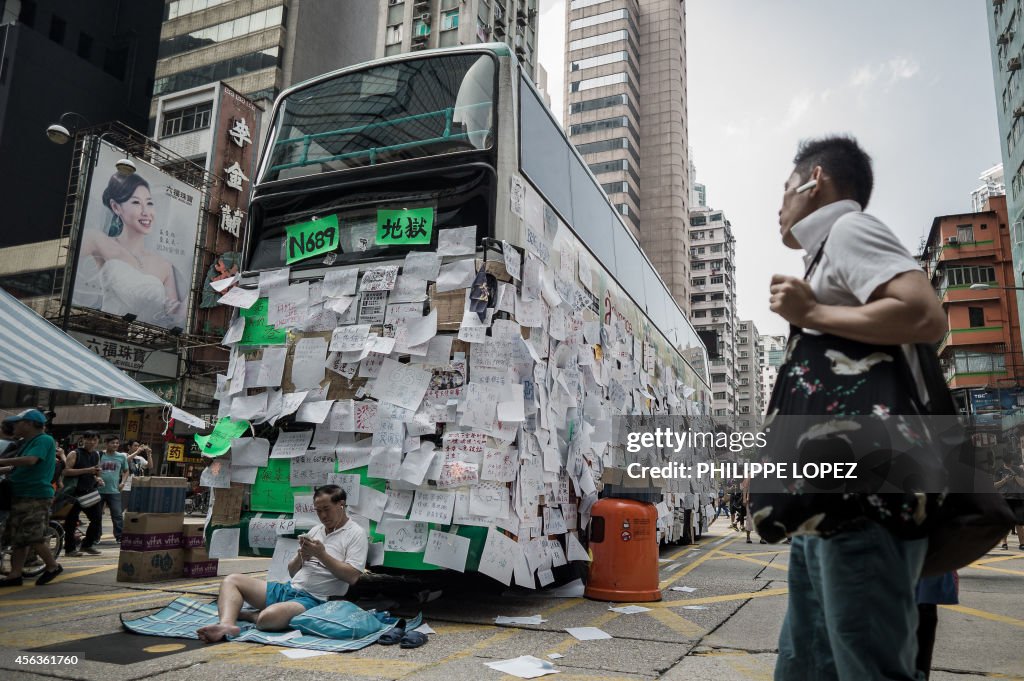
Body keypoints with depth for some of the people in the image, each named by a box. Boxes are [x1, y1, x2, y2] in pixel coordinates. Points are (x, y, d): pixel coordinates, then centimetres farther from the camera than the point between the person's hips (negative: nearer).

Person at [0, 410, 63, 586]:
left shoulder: (44, 440, -11)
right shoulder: (26, 443, 18)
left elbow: (30, 460, -24)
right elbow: (17, 468, 21)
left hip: (36, 497, -10)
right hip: (21, 496, 10)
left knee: (34, 538, -9)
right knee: (17, 538, 8)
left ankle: (53, 567, 7)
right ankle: (14, 575, 12)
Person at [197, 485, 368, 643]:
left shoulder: (356, 534, -4)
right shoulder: (315, 530, 18)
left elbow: (352, 576, -15)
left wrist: (322, 554, -17)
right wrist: (301, 556, -3)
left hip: (313, 599, -8)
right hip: (287, 589, 8)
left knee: (268, 618, -35)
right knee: (231, 580, 2)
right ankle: (227, 624, -25)